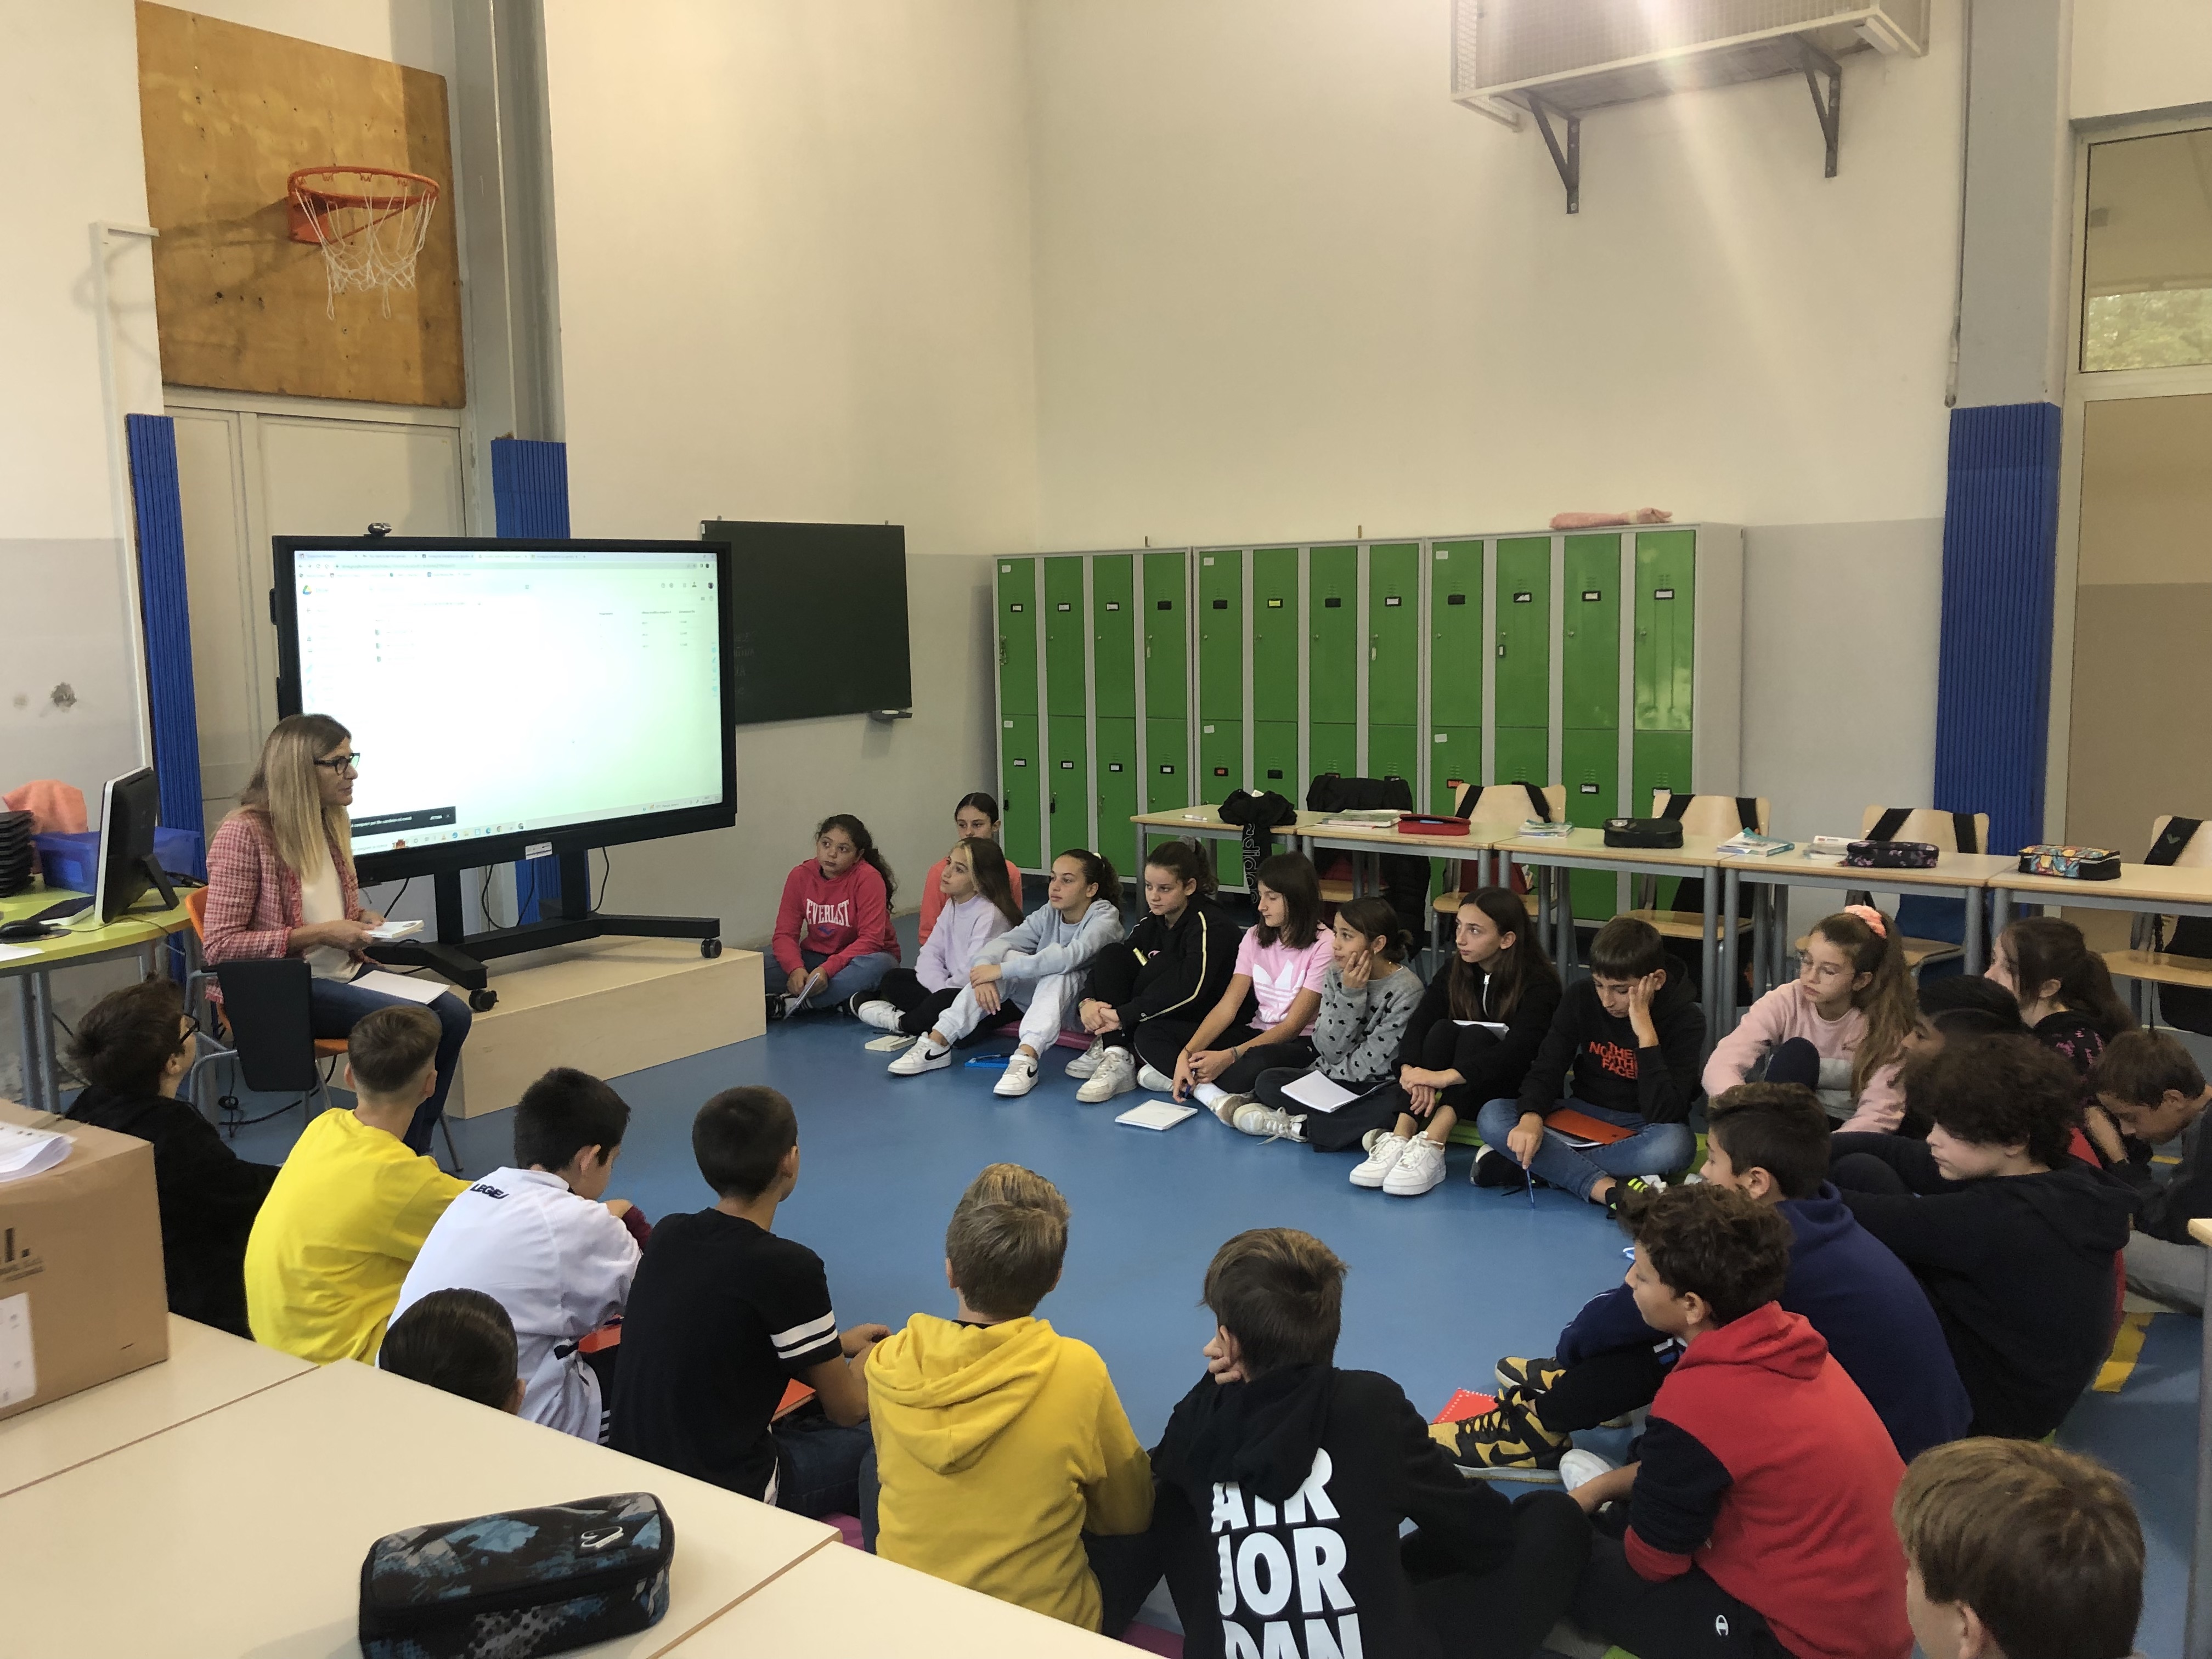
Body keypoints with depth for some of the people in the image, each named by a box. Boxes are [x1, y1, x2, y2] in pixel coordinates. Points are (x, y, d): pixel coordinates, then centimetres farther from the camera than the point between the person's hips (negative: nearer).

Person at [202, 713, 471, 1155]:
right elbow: (219, 946, -18)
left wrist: (366, 918, 2)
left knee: (453, 1014, -13)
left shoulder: (331, 823, 9)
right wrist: (318, 935, -20)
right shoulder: (244, 834, -15)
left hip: (344, 971, 8)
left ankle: (412, 1151, -2)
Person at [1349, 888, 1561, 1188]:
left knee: (1475, 1035, -30)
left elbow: (1518, 1050, -32)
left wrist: (1445, 1077, -43)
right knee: (1443, 1029, -25)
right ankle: (1399, 1139, -39)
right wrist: (1410, 1071, -35)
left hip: (1515, 1087, -4)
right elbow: (1419, 1023, -13)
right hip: (1459, 1093, 4)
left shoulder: (1538, 984, -16)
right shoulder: (1456, 972, 0)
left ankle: (1433, 1149, -48)